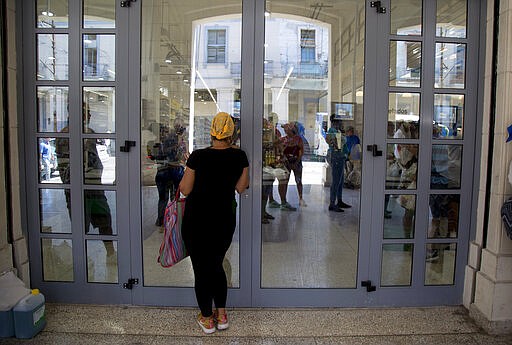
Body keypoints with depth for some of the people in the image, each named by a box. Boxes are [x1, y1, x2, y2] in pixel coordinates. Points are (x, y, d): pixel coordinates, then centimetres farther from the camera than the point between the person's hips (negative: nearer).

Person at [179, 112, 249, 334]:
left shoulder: (198, 156, -15)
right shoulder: (239, 157, -6)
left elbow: (185, 190, -10)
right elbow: (241, 188, 3)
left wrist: (183, 178, 10)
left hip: (196, 222, -3)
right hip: (225, 220, 3)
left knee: (201, 269, 11)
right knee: (217, 266, 22)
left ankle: (207, 319, 24)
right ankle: (221, 315, 28)